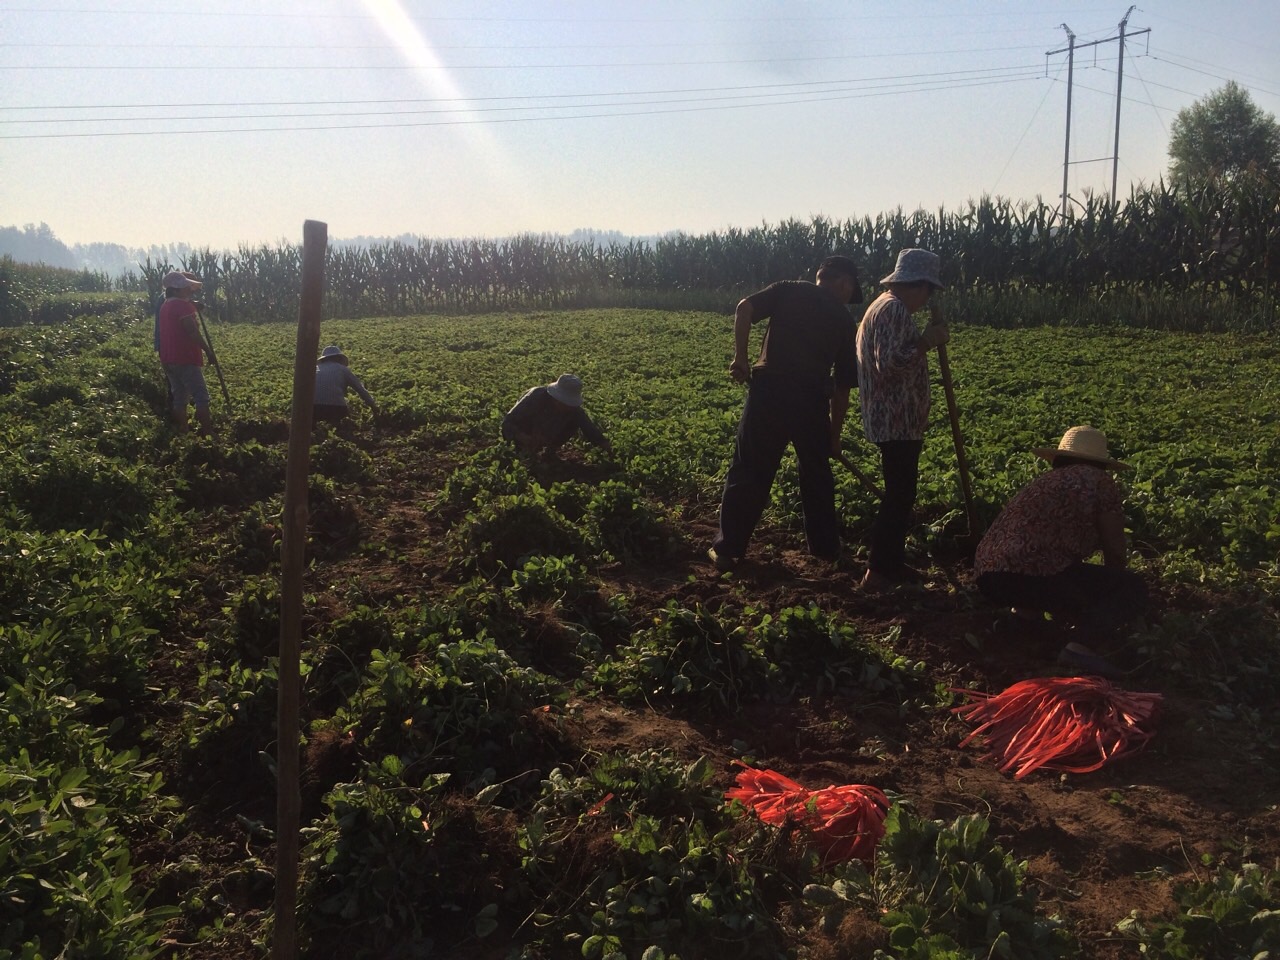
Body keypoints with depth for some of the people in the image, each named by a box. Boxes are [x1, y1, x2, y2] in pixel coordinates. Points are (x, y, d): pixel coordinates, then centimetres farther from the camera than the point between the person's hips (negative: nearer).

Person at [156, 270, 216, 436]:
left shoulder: (165, 306, 15)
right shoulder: (183, 305, -14)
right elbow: (193, 332, -18)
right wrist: (208, 349, -13)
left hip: (168, 358, 9)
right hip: (186, 359, -9)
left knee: (179, 398, 11)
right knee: (201, 397, -7)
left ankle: (182, 434, 12)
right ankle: (208, 434, -11)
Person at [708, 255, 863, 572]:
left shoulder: (788, 290, 13)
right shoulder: (842, 318, 15)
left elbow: (745, 308, -6)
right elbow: (843, 387, 15)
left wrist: (740, 357, -1)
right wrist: (835, 434, 23)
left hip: (769, 391, -1)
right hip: (812, 400, 1)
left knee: (748, 472, 7)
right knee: (816, 474, 20)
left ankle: (727, 549, 10)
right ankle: (825, 547, 30)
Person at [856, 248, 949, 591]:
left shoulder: (886, 306, 19)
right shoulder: (894, 309, -16)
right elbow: (890, 363, -26)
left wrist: (927, 338, 14)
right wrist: (928, 341, -17)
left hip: (893, 419, 11)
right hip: (897, 421, -11)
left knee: (901, 494, 16)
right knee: (899, 497, -8)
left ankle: (894, 563, 23)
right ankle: (878, 572, -4)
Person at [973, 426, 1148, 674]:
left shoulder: (1044, 480, 29)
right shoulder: (1100, 482, 9)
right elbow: (1115, 553, 12)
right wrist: (1111, 591, 32)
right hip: (1030, 578, -9)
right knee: (1133, 589, 8)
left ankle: (1027, 607, 14)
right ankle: (1083, 644, -15)